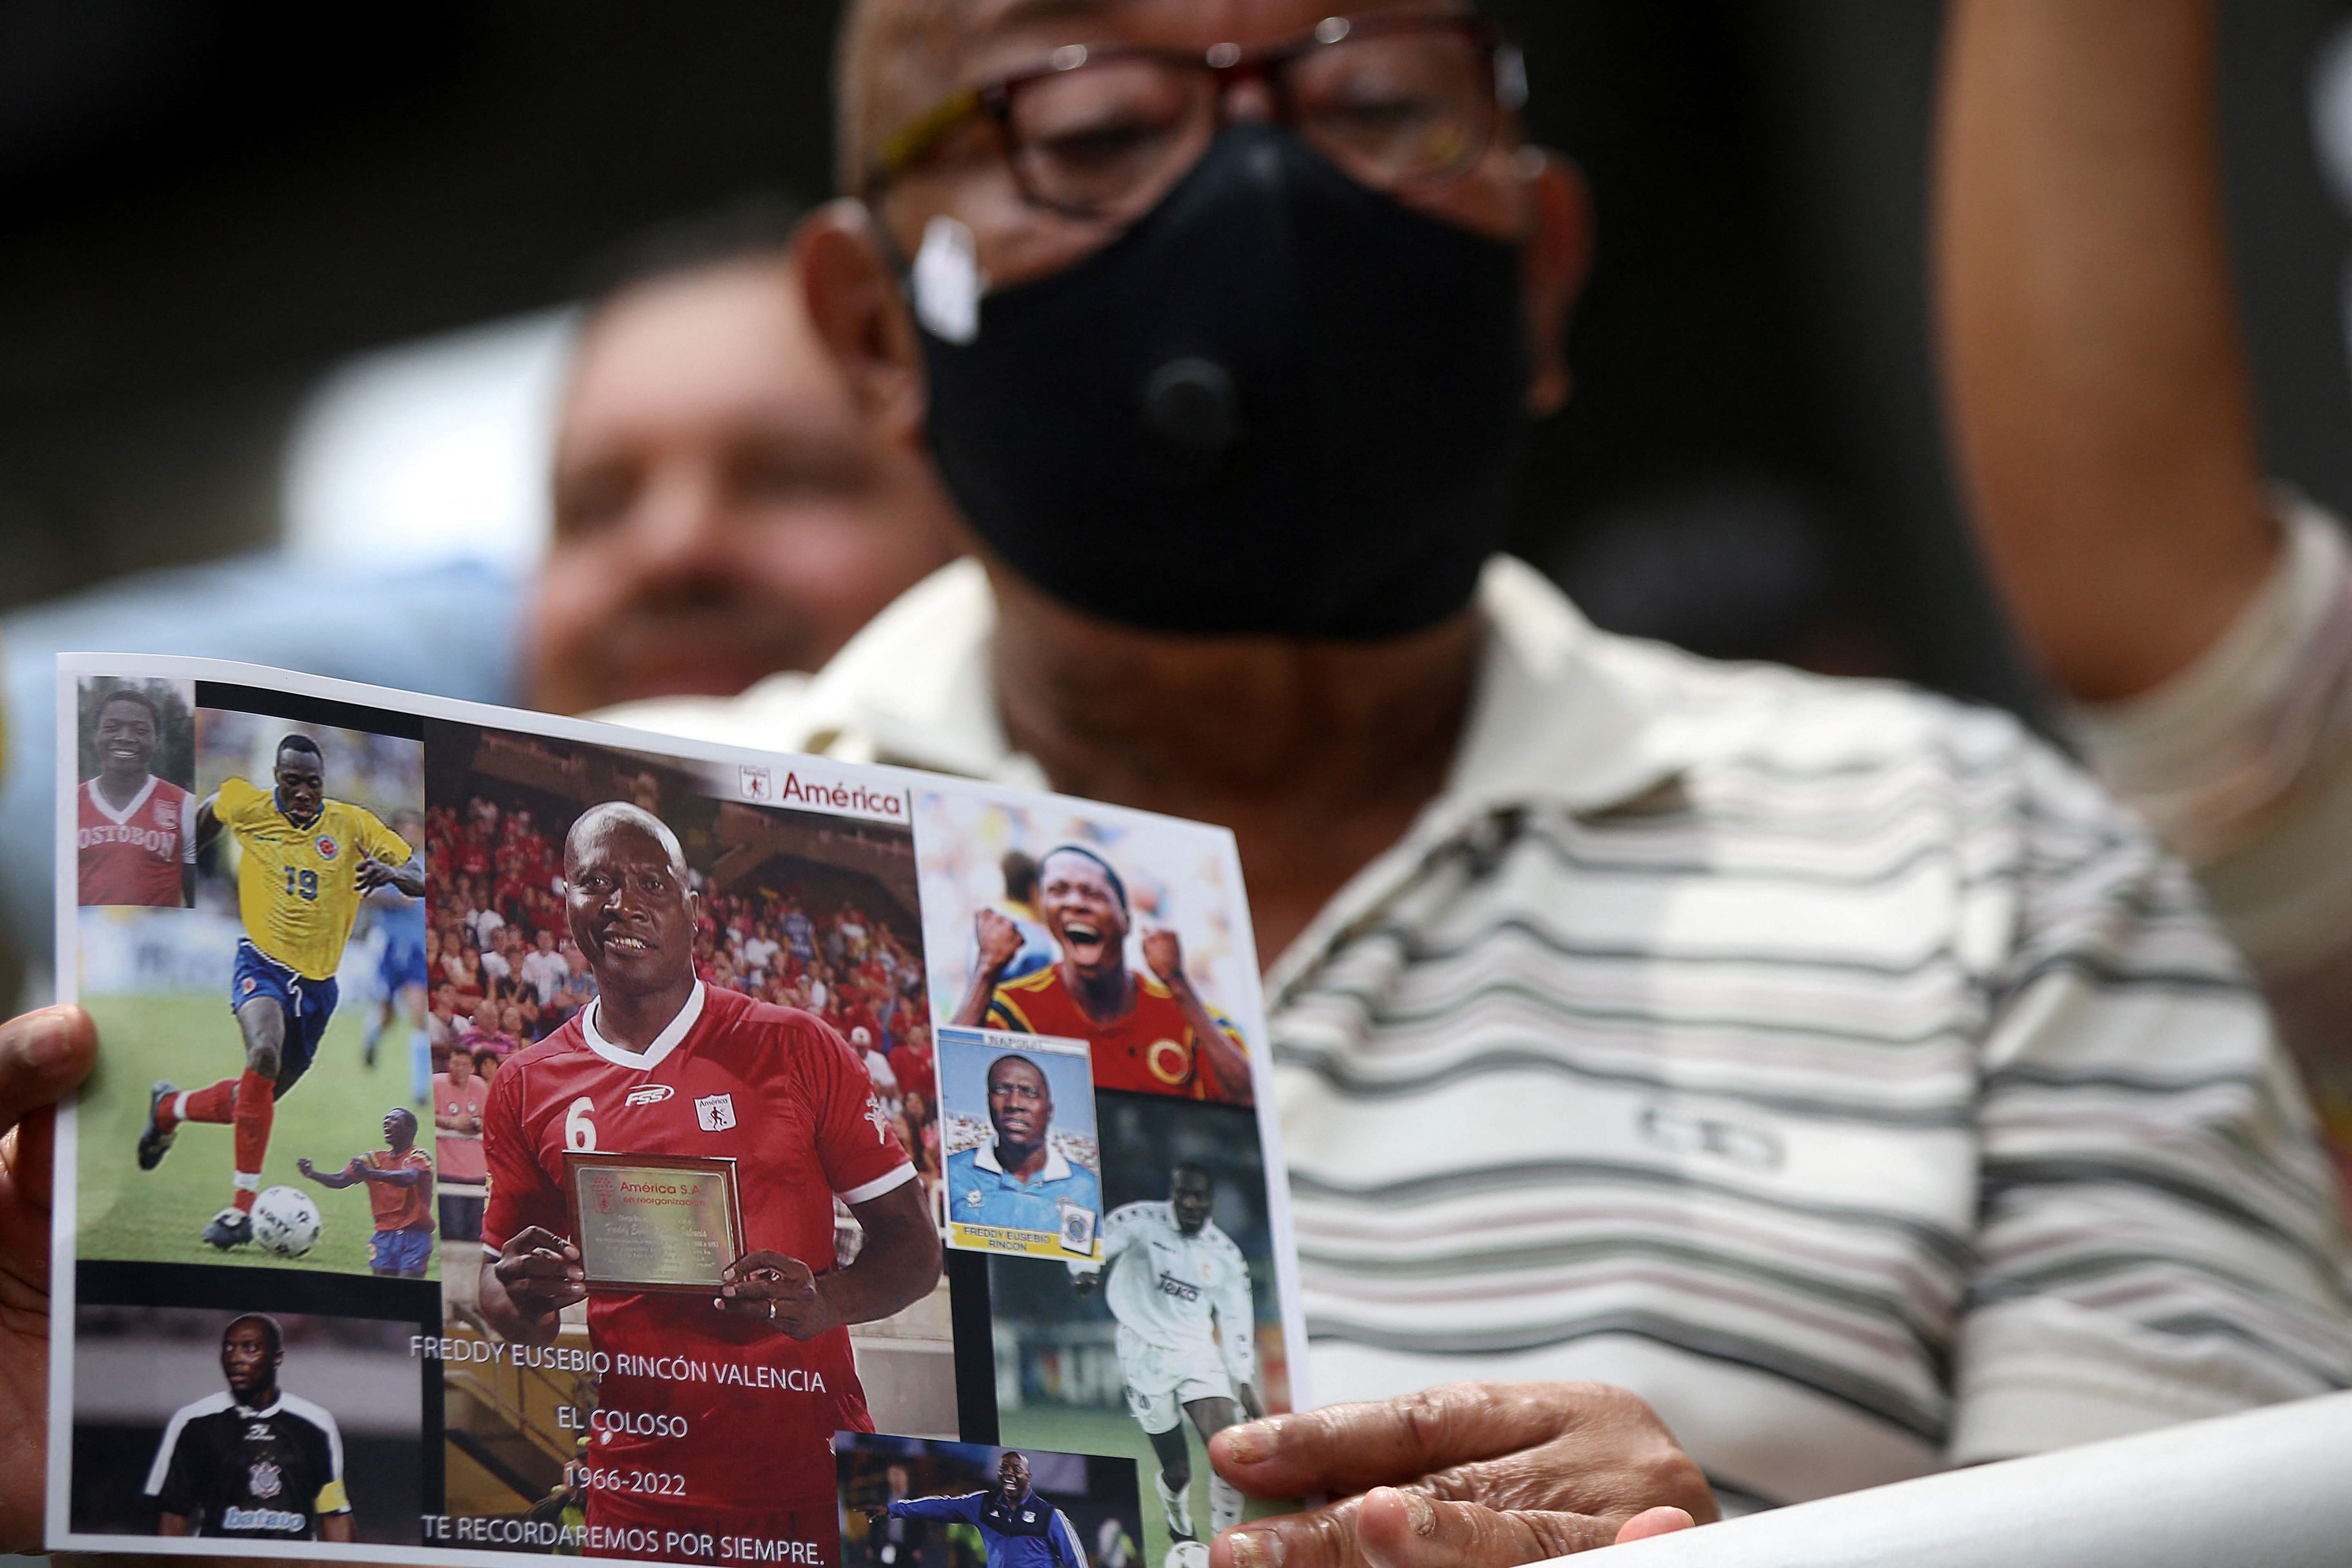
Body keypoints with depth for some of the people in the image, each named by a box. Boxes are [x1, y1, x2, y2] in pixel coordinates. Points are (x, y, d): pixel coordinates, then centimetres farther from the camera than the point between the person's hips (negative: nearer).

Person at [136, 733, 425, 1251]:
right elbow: (209, 811, 21)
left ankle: (169, 1108, 44)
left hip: (318, 981, 3)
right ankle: (244, 1206, -32)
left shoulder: (351, 824, -5)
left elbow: (420, 880, -7)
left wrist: (390, 872, -28)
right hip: (262, 963, -3)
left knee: (257, 1100, 11)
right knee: (265, 1053, -33)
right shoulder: (246, 807, -4)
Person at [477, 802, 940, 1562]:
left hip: (812, 1480, -2)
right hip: (638, 1493, 2)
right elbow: (498, 1282, 16)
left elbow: (912, 1244, 2)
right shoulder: (527, 1087, 6)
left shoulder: (797, 1049, -1)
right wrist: (522, 1300, -9)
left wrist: (824, 1301, -19)